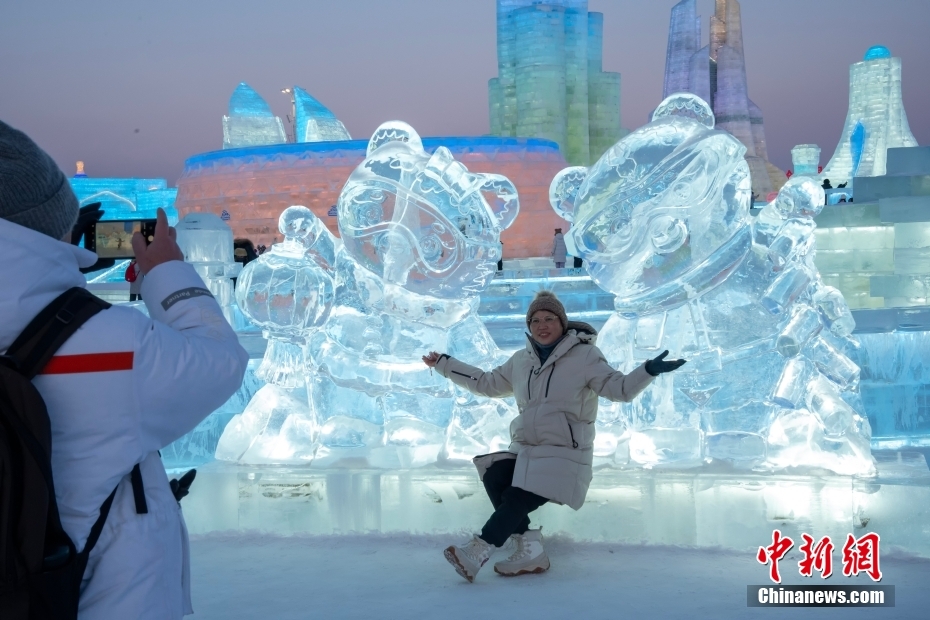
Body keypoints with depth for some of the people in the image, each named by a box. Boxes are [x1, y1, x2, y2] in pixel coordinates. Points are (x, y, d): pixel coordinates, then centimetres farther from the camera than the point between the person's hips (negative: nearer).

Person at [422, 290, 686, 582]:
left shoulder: (584, 356, -5)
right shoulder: (520, 361, 12)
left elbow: (620, 388, -13)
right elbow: (488, 383, 24)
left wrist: (648, 370, -33)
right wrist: (443, 363, 23)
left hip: (564, 454, -6)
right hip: (525, 450, 6)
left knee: (517, 500, -22)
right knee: (494, 478, -20)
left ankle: (477, 552, -14)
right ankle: (531, 550, -13)